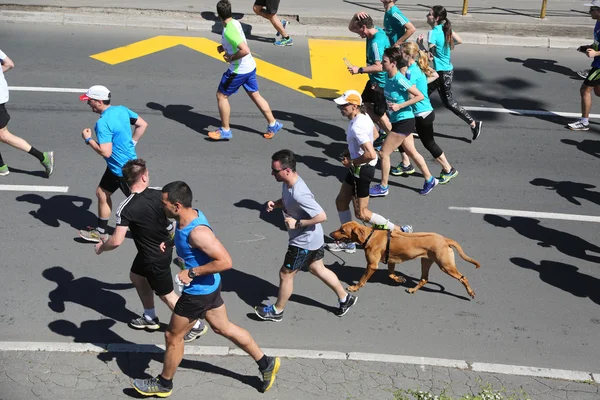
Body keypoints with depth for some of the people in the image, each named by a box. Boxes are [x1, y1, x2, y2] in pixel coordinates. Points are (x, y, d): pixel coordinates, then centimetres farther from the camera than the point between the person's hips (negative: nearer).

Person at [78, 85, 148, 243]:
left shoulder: (102, 123, -26)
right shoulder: (122, 109, 0)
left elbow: (105, 152, -29)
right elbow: (143, 124, 9)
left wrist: (88, 139, -15)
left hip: (123, 170, -10)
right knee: (102, 193, 18)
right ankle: (101, 232, 30)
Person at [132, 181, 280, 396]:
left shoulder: (197, 232, -33)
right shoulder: (190, 215, -5)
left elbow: (225, 261, -33)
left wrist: (191, 272, -27)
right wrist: (170, 243, 0)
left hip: (199, 292, -9)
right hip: (208, 286, 9)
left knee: (173, 336, 10)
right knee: (223, 328, 22)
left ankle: (163, 384, 32)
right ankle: (266, 363, 34)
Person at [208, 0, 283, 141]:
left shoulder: (229, 31, -26)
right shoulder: (235, 22, 3)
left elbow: (245, 50, -33)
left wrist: (231, 58, -19)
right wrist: (224, 47, 9)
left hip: (239, 70, -9)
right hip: (250, 66, 9)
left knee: (221, 96, 5)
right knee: (255, 95, 19)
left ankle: (225, 131, 14)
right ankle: (273, 124, 25)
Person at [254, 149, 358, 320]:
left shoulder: (299, 194, -36)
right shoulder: (287, 183, -7)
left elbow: (322, 216, -32)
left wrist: (297, 223, -27)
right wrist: (275, 203, -7)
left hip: (304, 241, -9)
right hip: (311, 238, 9)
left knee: (286, 274, 9)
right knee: (317, 269, 24)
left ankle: (277, 311, 30)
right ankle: (345, 298, 39)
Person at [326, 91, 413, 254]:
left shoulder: (356, 127, -28)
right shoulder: (363, 117, 2)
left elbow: (370, 154, -36)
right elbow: (374, 135, 20)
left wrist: (352, 162, -19)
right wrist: (349, 152, 11)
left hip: (362, 170, -10)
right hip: (358, 168, 10)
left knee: (361, 213, 2)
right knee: (341, 201, 17)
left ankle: (400, 231, 10)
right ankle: (348, 242, 27)